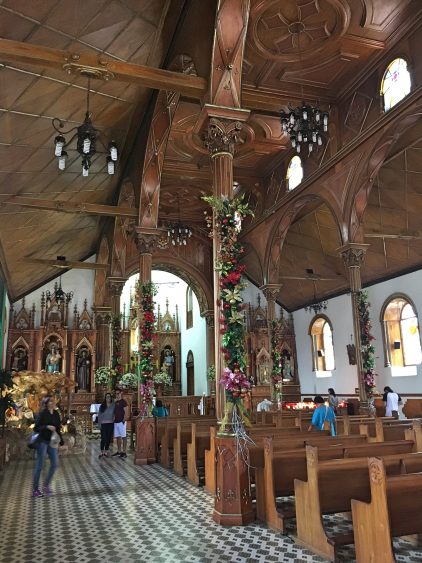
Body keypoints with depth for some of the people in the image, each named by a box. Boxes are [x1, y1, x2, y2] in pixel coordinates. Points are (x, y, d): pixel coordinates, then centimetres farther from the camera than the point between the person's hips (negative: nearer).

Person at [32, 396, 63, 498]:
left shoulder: (56, 414, 7)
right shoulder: (42, 414, -9)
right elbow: (35, 428, -11)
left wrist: (61, 441, 9)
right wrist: (46, 427, -24)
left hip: (52, 442, 6)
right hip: (43, 441, -6)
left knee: (55, 463, 1)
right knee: (40, 465, 1)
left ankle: (46, 485, 17)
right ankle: (35, 490, 13)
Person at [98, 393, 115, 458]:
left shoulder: (113, 405, 2)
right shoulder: (102, 406, 3)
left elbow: (115, 414, 2)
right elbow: (99, 415, 4)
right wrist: (99, 423, -2)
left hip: (110, 424, 1)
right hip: (103, 424, -1)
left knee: (109, 438, 4)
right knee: (103, 438, -7)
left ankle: (106, 452, 15)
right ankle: (102, 452, 2)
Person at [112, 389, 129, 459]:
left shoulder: (123, 402, -7)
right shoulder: (115, 402, 15)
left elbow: (126, 413, -12)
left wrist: (123, 420, -16)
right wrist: (114, 419, 11)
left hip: (121, 422, -8)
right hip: (116, 422, 8)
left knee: (123, 437, -4)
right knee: (118, 437, 11)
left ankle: (124, 452, -3)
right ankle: (119, 451, 18)